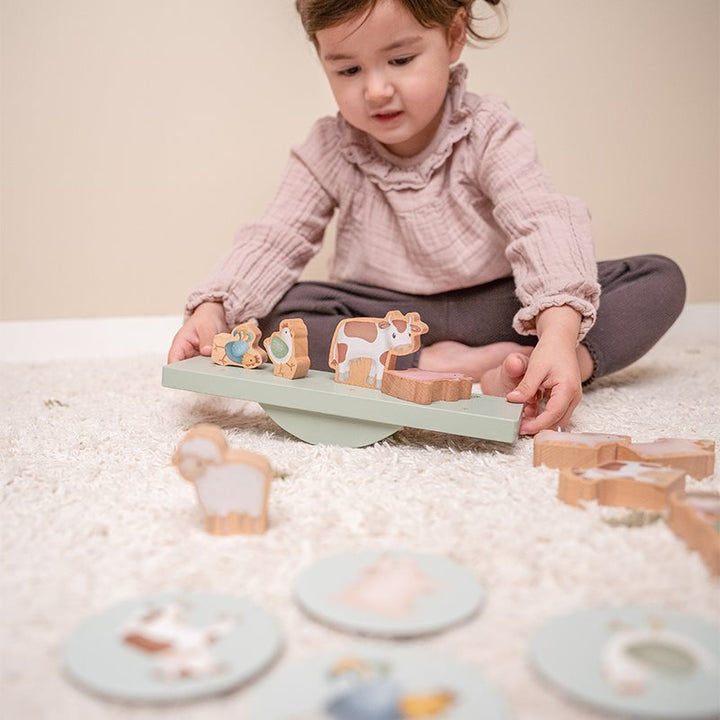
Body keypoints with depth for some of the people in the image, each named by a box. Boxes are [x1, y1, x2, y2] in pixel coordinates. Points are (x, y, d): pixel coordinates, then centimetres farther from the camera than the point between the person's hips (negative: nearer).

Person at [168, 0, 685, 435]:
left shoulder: (488, 132, -12)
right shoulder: (328, 153, -5)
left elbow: (544, 226, -24)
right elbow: (275, 240, -8)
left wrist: (558, 334, -43)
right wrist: (212, 309, -28)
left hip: (496, 310, 0)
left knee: (661, 280, -15)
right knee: (279, 314, -27)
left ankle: (513, 374, -37)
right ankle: (454, 369, -30)